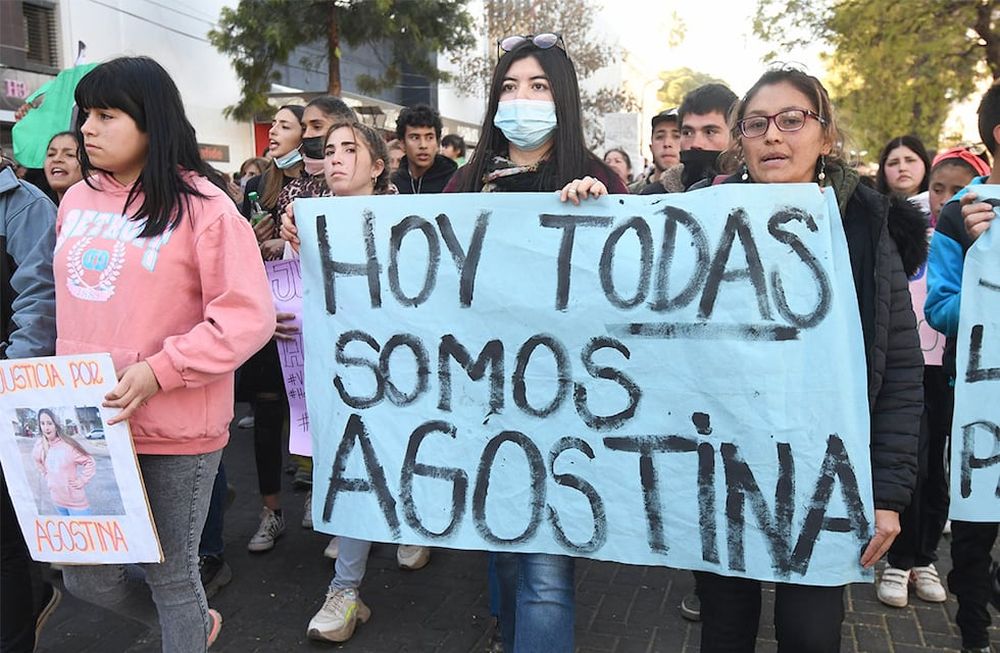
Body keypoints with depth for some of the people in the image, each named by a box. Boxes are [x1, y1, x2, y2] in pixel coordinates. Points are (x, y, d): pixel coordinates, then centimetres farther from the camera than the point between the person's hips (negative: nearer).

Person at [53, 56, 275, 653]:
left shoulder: (201, 205, -12)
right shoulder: (77, 201, 8)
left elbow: (249, 317, -17)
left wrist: (158, 371, -23)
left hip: (176, 430, -6)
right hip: (90, 423, 7)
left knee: (171, 576, 9)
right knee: (86, 574, 16)